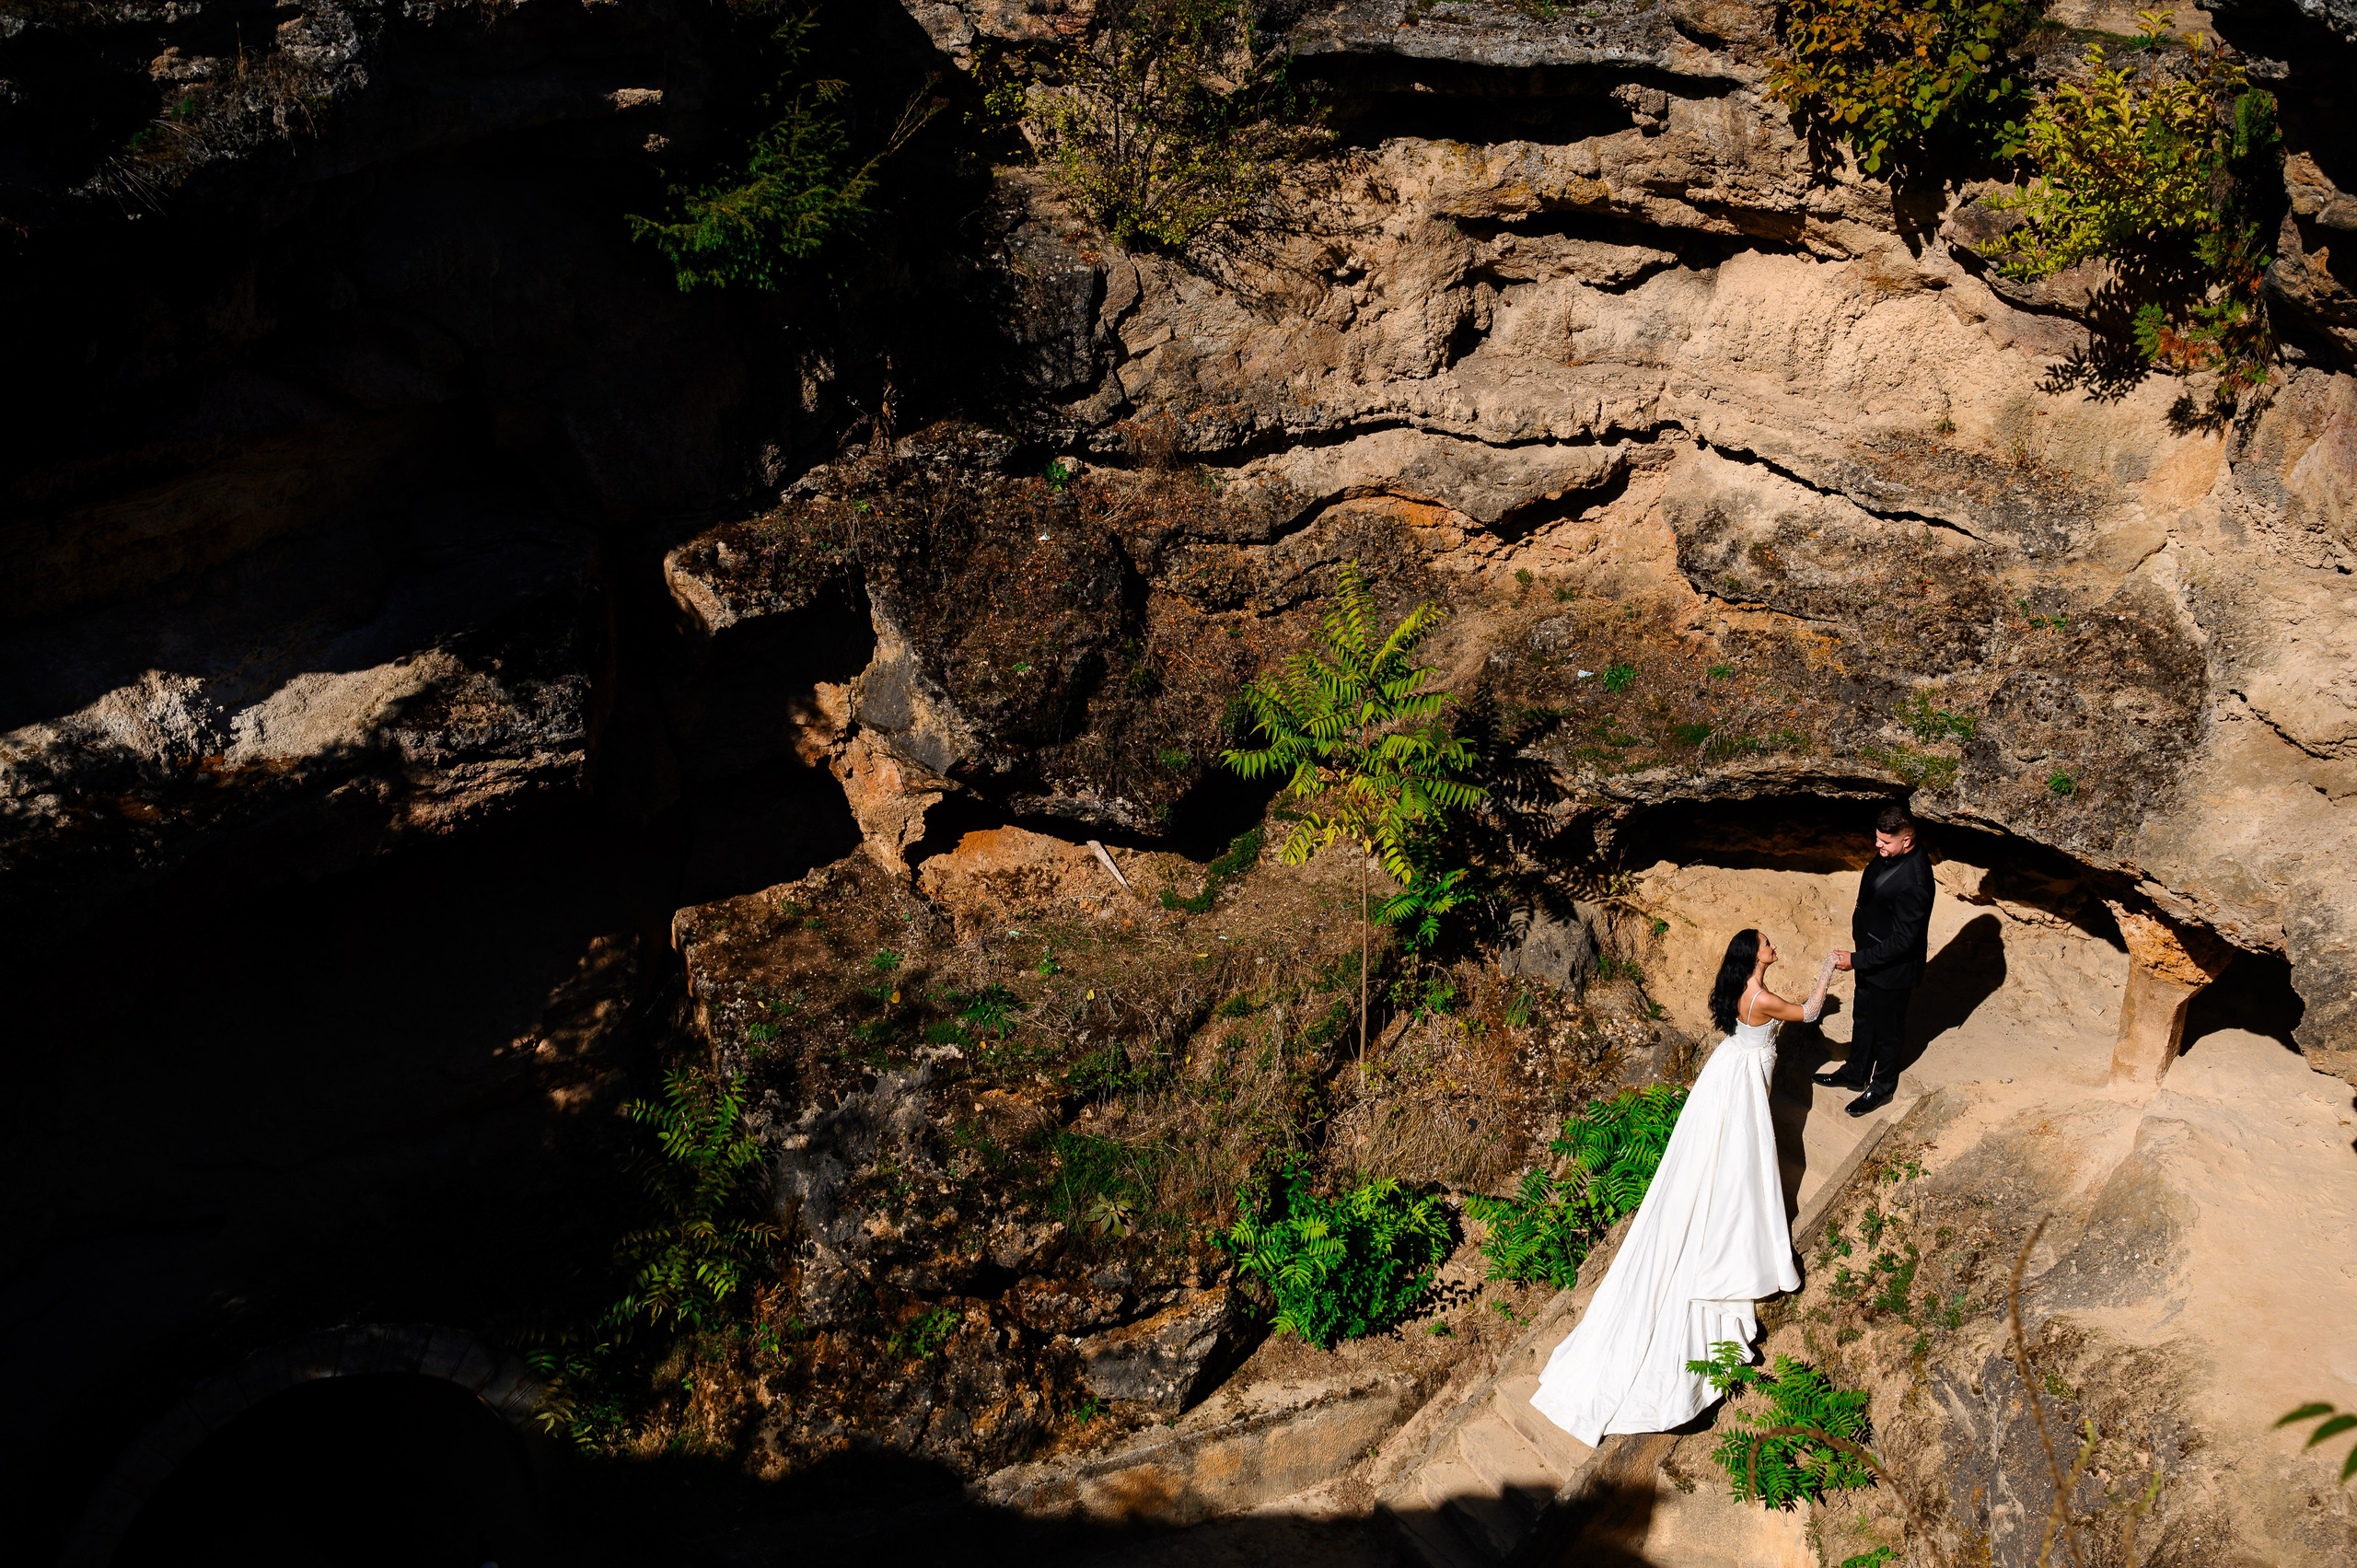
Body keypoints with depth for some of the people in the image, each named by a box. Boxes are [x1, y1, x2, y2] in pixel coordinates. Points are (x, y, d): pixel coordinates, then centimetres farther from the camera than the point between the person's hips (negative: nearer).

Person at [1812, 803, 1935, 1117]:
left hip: (1893, 969, -8)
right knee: (1863, 1017, 27)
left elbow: (1902, 941, -30)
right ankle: (1856, 1073, 49)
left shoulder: (1913, 883, -37)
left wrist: (1856, 960, -25)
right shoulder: (1890, 853, -11)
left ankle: (1882, 1088, 41)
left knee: (1887, 1031, 17)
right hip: (1870, 955, 8)